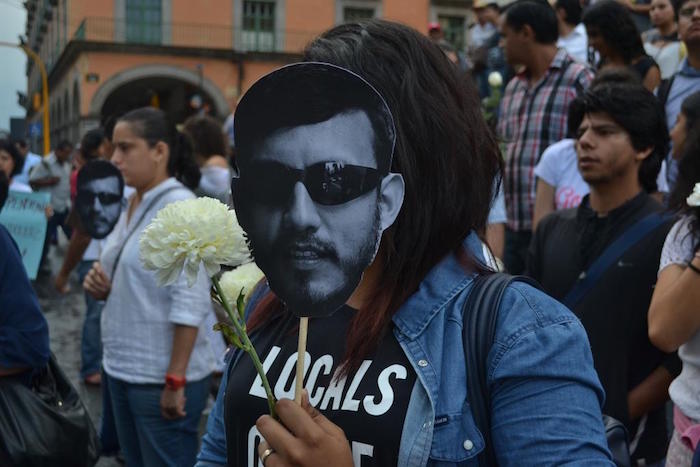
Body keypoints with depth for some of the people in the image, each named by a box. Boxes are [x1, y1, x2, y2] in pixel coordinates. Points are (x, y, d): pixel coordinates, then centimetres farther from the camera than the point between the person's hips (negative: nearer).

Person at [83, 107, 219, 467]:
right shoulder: (133, 204, 8)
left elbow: (190, 303, -21)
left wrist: (175, 380, -21)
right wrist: (102, 285, -1)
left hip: (161, 378, -8)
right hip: (121, 368, 8)